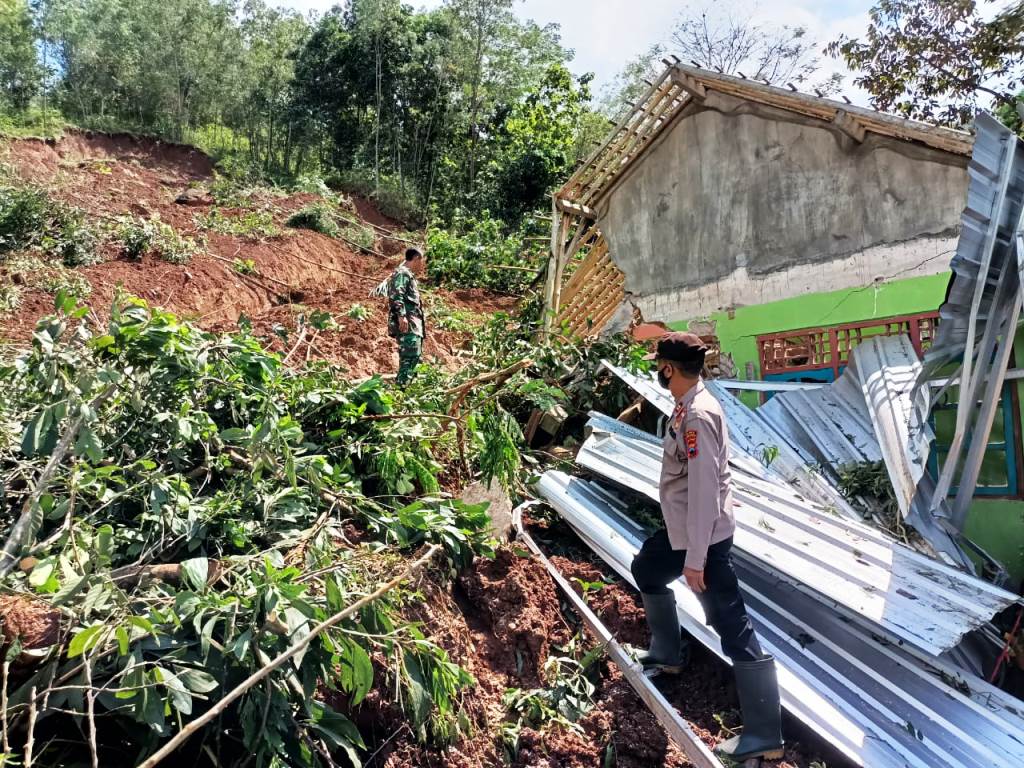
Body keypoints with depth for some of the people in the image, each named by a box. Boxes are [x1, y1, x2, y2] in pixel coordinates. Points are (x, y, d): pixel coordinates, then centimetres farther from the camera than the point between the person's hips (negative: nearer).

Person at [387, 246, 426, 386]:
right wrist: (401, 315, -28)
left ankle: (402, 384, 16)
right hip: (407, 323, -11)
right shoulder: (402, 273, -7)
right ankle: (401, 386, -21)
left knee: (415, 356, 12)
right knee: (411, 355, -18)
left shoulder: (409, 275, 26)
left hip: (413, 324, 11)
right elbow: (396, 295, -20)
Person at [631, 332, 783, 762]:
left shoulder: (698, 415, -25)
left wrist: (695, 558, -23)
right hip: (681, 529, 11)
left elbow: (705, 491, -27)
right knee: (645, 570, 30)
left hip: (703, 537, -11)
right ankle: (667, 655, 45)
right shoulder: (686, 406, 5)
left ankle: (765, 737, 5)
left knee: (733, 628, -4)